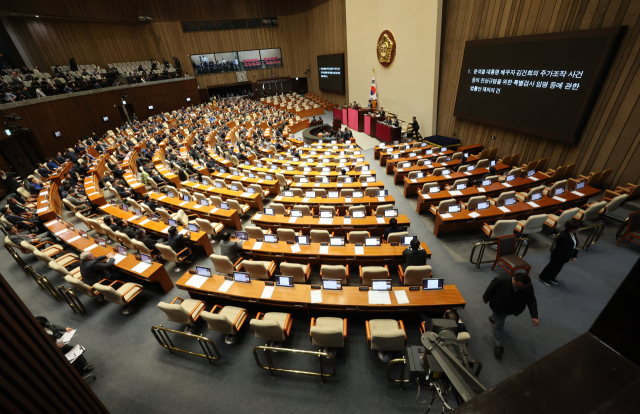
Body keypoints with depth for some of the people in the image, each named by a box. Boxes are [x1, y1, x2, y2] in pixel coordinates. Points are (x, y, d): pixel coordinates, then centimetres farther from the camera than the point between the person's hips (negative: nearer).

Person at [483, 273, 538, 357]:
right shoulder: (501, 280, -39)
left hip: (512, 309, 4)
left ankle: (493, 319, 66)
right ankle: (498, 346, 19)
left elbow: (532, 301, -15)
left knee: (501, 318, 32)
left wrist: (534, 316, -22)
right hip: (499, 307, -4)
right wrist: (486, 298, -7)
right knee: (499, 325, 3)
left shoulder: (528, 287, -27)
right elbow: (491, 289, -22)